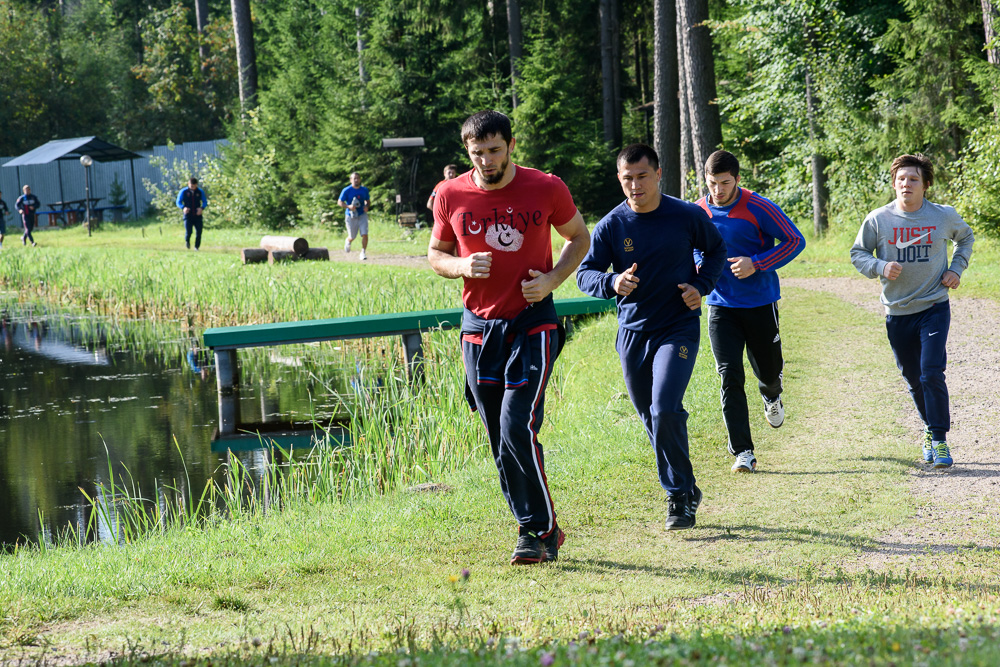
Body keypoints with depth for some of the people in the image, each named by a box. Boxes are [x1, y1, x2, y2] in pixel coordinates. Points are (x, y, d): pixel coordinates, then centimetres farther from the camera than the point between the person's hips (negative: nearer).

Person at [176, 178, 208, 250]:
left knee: (199, 232, -4)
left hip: (197, 215, 2)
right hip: (188, 215, -2)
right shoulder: (183, 192, 2)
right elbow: (178, 202, 4)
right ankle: (187, 240, 20)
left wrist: (202, 208, -11)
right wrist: (183, 207, -17)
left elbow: (205, 202, 11)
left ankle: (197, 246, 15)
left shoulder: (200, 192, 6)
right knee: (188, 232, -14)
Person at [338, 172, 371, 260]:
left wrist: (366, 206, -7)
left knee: (364, 234, -14)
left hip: (362, 215, 2)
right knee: (352, 237, 9)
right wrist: (349, 206, -24)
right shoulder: (346, 191, -9)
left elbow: (368, 201, 16)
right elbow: (339, 202, -8)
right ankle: (347, 242, 45)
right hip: (351, 216, -2)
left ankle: (363, 252, -3)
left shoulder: (364, 190, 2)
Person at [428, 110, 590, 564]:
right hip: (479, 326, 3)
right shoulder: (451, 196, 0)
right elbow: (436, 254, 14)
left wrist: (552, 279, -7)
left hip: (533, 322, -3)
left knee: (518, 427, -17)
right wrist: (461, 266, -9)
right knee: (501, 441, 5)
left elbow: (579, 237, 10)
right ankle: (536, 530, 16)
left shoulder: (546, 189, -5)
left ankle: (540, 530, -5)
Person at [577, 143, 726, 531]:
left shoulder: (688, 217, -5)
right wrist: (612, 282, -24)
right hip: (632, 333, 3)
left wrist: (701, 286, -4)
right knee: (652, 419, 10)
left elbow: (716, 249, 13)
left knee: (665, 411, -19)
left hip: (679, 329, -3)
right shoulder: (611, 226, -4)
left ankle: (680, 495, -4)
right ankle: (685, 492, 28)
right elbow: (585, 273, -2)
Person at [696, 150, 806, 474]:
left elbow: (795, 240, -8)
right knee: (730, 377, -9)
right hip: (721, 305, 2)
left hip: (760, 303, -2)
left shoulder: (758, 208, -12)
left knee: (768, 371, 11)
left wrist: (756, 264, -19)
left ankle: (772, 397, 50)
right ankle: (743, 453, -7)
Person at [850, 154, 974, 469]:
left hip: (935, 307, -2)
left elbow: (966, 238, 17)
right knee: (913, 380, 12)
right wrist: (881, 267, -15)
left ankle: (940, 441, -5)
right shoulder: (878, 220, -7)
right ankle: (931, 429, 34)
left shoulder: (944, 216, -4)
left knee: (932, 374, -14)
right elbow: (857, 253, 4)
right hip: (898, 312, 2)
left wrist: (956, 269, 3)